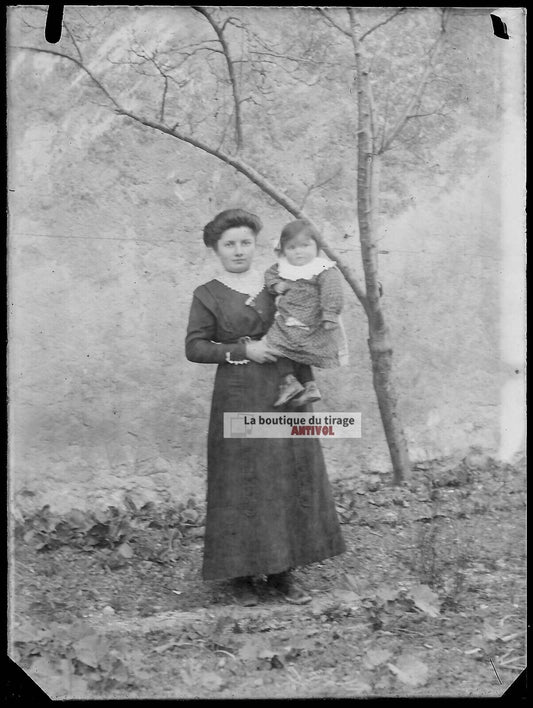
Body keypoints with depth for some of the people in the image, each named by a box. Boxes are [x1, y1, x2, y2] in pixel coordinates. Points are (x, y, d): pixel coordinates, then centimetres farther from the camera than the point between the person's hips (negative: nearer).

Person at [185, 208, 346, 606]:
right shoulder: (208, 296, 3)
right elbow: (194, 348, -3)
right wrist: (242, 350, -13)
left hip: (285, 392, 4)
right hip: (238, 397, -3)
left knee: (290, 477, 3)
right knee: (242, 483, -1)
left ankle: (282, 571, 14)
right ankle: (242, 573, 12)